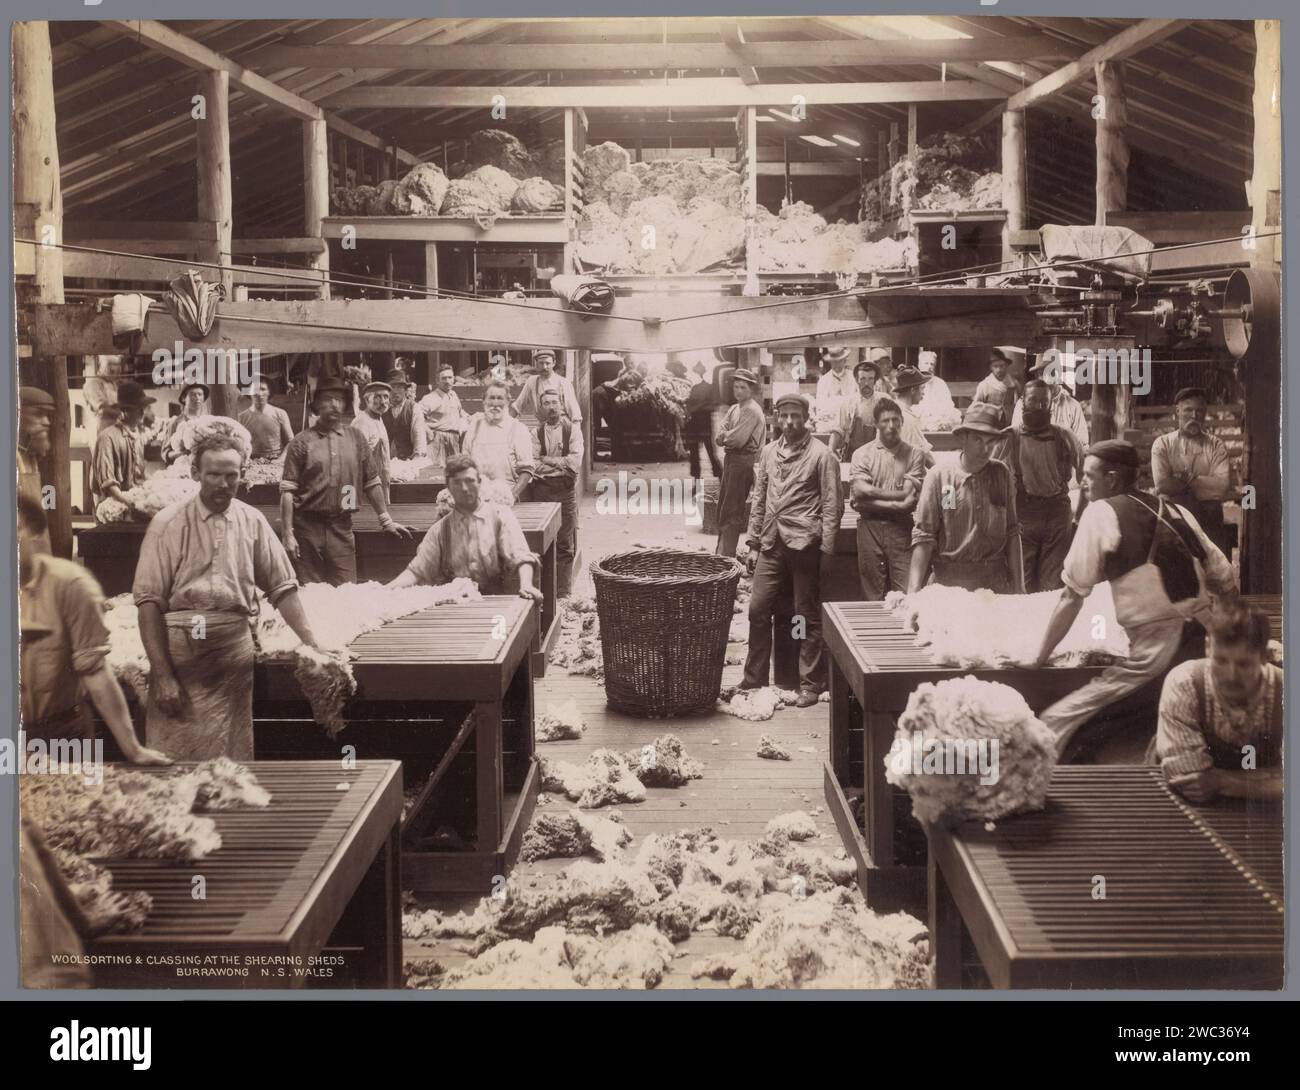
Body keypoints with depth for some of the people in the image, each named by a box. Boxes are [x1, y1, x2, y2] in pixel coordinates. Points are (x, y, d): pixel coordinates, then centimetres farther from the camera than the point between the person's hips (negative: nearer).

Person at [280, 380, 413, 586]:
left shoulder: (355, 438, 9)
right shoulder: (302, 441, -1)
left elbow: (372, 483, 15)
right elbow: (287, 491, -3)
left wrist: (386, 521, 14)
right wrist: (287, 534, -10)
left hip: (342, 529, 2)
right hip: (307, 528, -2)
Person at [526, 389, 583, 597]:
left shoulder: (572, 430, 3)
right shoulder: (537, 431, 7)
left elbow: (575, 463, -9)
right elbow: (532, 466, -4)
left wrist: (547, 460, -5)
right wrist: (561, 464, -10)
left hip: (566, 490, -1)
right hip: (541, 490, 1)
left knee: (566, 545, 0)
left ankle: (563, 592, 5)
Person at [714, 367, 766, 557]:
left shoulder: (752, 410, -12)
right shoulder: (734, 409, 16)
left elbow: (737, 439, -19)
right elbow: (720, 437, 8)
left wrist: (725, 436, 0)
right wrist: (728, 436, -13)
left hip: (743, 461, -9)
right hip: (730, 459, 9)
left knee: (732, 512, -8)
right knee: (723, 509, 15)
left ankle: (727, 555, -6)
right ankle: (721, 551, 25)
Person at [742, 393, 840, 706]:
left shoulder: (821, 455, -4)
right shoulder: (769, 452, 12)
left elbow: (831, 505, -6)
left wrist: (825, 549, -11)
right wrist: (754, 539, 13)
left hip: (803, 543, -5)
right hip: (772, 543, 5)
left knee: (807, 616, 2)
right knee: (758, 609, 5)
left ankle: (810, 684, 11)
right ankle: (754, 678, 18)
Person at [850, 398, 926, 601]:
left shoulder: (914, 455, 6)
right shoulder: (863, 454, 6)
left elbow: (910, 496, -3)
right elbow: (860, 493, -7)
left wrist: (874, 493, -3)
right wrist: (896, 503, -8)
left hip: (901, 529, 0)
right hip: (871, 528, 0)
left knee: (906, 594, -6)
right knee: (873, 595, 3)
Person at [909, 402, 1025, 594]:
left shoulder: (1002, 474, 3)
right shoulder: (939, 476, -6)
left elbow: (1012, 532, 7)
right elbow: (924, 536, -7)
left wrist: (1017, 585, 4)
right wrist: (913, 591, -14)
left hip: (996, 578, 3)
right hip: (950, 580, -2)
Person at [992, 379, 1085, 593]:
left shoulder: (1064, 436, 8)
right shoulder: (1010, 437, 2)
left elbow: (1084, 472, 13)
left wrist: (1080, 512, 9)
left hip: (1057, 515, 2)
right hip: (1022, 516, -1)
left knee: (1053, 586, 2)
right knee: (1022, 586, -1)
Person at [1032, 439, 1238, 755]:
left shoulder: (1100, 513, 2)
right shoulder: (1176, 512, 18)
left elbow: (1072, 598, 2)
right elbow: (1226, 582, 19)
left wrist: (1038, 660, 10)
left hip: (1154, 656, -7)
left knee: (1056, 722, -7)